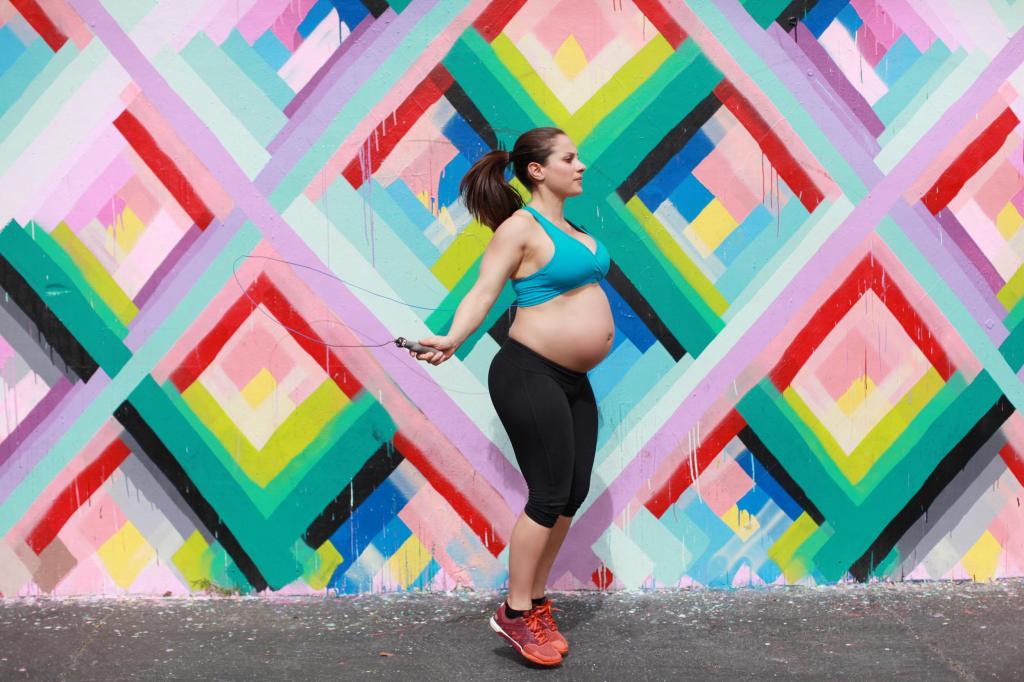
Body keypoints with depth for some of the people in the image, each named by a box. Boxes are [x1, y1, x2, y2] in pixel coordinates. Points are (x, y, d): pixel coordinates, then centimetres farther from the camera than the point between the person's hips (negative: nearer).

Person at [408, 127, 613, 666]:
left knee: (573, 495, 9)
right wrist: (453, 338, -34)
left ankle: (537, 603, 23)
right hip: (529, 374, -9)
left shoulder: (569, 225, 13)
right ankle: (515, 615, 9)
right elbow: (483, 291, -19)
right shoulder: (520, 226, -11)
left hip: (571, 380, 9)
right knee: (549, 495, -6)